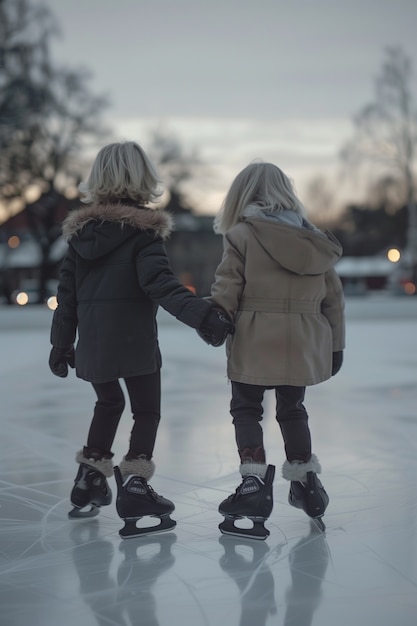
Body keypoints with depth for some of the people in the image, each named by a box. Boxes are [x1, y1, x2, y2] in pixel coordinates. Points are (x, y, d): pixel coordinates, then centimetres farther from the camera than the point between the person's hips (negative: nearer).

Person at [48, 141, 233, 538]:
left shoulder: (80, 230, 7)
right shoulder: (144, 230, -9)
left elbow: (66, 293, 9)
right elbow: (160, 284, -22)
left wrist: (61, 344, 16)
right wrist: (203, 315, -28)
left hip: (92, 342, 5)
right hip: (135, 341, -5)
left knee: (108, 403, 25)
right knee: (146, 411, 7)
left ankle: (89, 481, 28)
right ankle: (134, 484, -6)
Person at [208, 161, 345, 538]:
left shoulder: (242, 235, -7)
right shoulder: (316, 240, 8)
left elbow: (227, 289, -11)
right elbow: (333, 298, 11)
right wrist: (335, 345, 19)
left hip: (255, 343, -5)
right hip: (302, 345, 5)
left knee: (246, 408, 9)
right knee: (292, 409, 21)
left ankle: (255, 480, -1)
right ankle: (305, 481, 29)